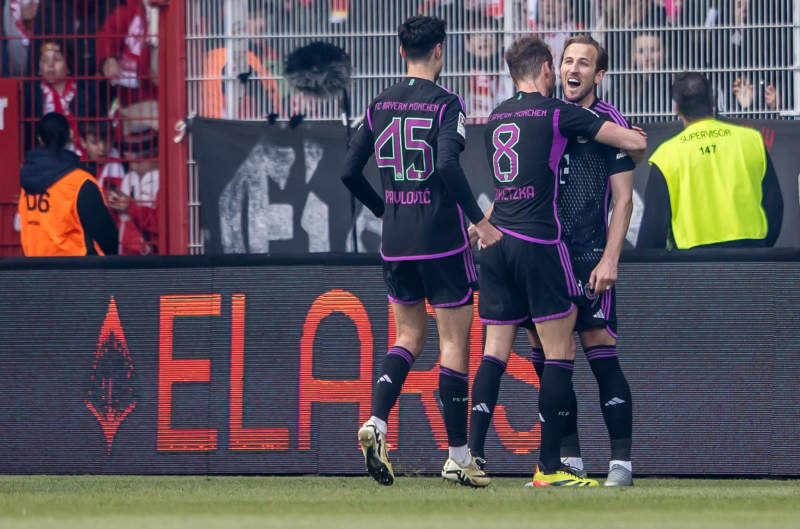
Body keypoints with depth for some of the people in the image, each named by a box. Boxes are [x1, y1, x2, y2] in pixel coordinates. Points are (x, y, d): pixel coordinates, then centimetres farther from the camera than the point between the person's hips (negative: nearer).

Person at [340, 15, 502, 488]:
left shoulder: (380, 106, 7)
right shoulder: (446, 103, -9)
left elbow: (350, 172, 8)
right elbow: (447, 164, -25)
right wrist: (479, 220, -19)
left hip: (396, 243, 5)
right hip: (442, 240, -5)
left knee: (410, 334, 18)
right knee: (455, 342, 3)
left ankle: (377, 422, -6)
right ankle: (458, 457, 5)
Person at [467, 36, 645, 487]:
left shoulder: (498, 117, 15)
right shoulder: (558, 112, -4)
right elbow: (636, 142, -2)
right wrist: (636, 136, 20)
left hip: (496, 242, 6)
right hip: (539, 242, -6)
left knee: (495, 351, 7)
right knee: (560, 352, -2)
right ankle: (549, 467, -4)